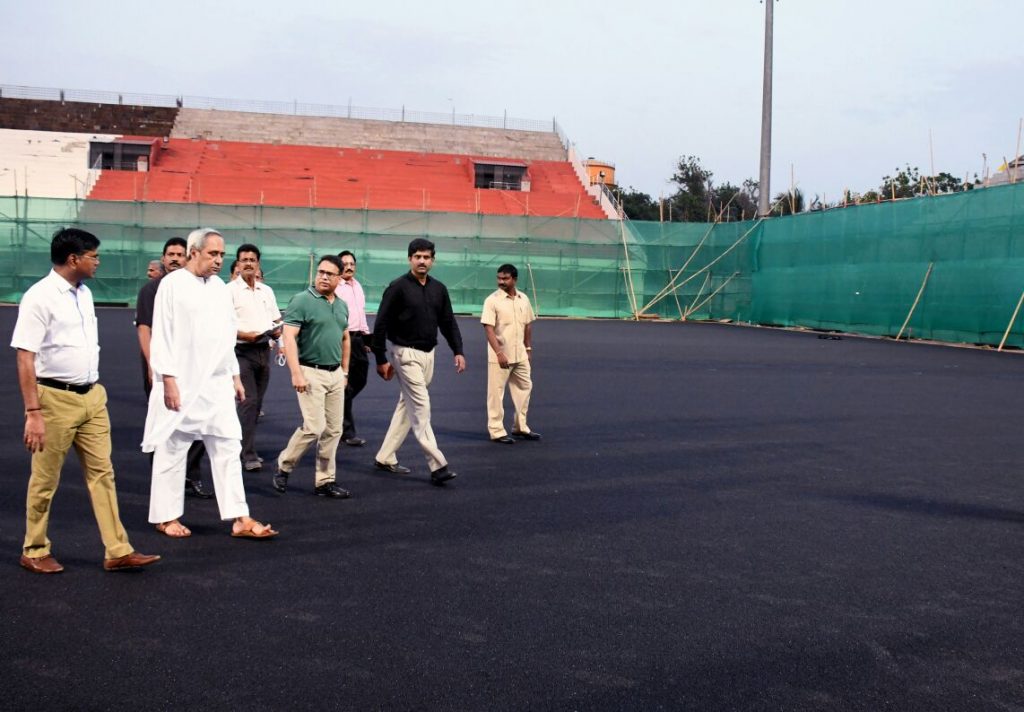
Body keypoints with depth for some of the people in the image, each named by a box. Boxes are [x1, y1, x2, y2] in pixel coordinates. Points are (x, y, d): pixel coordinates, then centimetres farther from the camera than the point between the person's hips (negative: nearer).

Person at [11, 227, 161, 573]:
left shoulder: (84, 293, 9)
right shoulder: (40, 297, -14)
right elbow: (25, 357, -17)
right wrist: (33, 412, -21)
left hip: (92, 396, 7)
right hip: (56, 399, -7)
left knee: (102, 473, 6)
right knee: (45, 480, 7)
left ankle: (117, 551, 9)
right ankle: (35, 551, 24)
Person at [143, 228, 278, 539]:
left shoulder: (220, 287, 11)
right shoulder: (173, 284, -7)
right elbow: (162, 336, -10)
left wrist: (235, 376, 14)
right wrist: (168, 380, -15)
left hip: (217, 384, 6)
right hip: (182, 384, -6)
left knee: (228, 448, 3)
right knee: (172, 449, 5)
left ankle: (240, 519, 5)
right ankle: (167, 517, 17)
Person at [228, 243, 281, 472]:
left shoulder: (267, 291, 14)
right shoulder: (230, 290, -4)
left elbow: (277, 320, 20)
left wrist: (278, 330, -2)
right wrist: (245, 335, -20)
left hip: (264, 350, 6)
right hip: (242, 351, -6)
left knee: (257, 402, 10)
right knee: (248, 401, -12)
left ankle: (245, 447, 21)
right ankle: (249, 456, -9)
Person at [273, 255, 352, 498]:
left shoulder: (342, 305, 12)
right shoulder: (302, 301, -8)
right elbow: (289, 337, -14)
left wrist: (345, 371, 19)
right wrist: (296, 373, -22)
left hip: (335, 374, 7)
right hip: (311, 372, -7)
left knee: (333, 430, 6)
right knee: (314, 426, -12)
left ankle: (325, 481, 14)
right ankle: (284, 466, 10)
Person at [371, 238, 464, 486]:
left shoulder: (438, 289, 7)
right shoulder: (398, 287, -10)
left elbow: (448, 322, 12)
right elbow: (381, 325, -9)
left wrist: (458, 351, 1)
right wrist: (381, 360, -10)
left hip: (428, 354, 7)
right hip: (406, 354, -7)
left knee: (407, 405, 13)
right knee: (421, 407, -11)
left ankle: (385, 457, 24)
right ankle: (437, 466, -12)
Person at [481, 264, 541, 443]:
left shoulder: (523, 299, 6)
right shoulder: (492, 300, -10)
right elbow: (489, 329, -15)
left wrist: (528, 348, 13)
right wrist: (499, 353, -22)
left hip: (520, 355, 6)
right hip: (500, 356, -6)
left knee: (524, 388, 13)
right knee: (496, 393, -1)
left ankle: (520, 427, 26)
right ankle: (496, 431, 6)